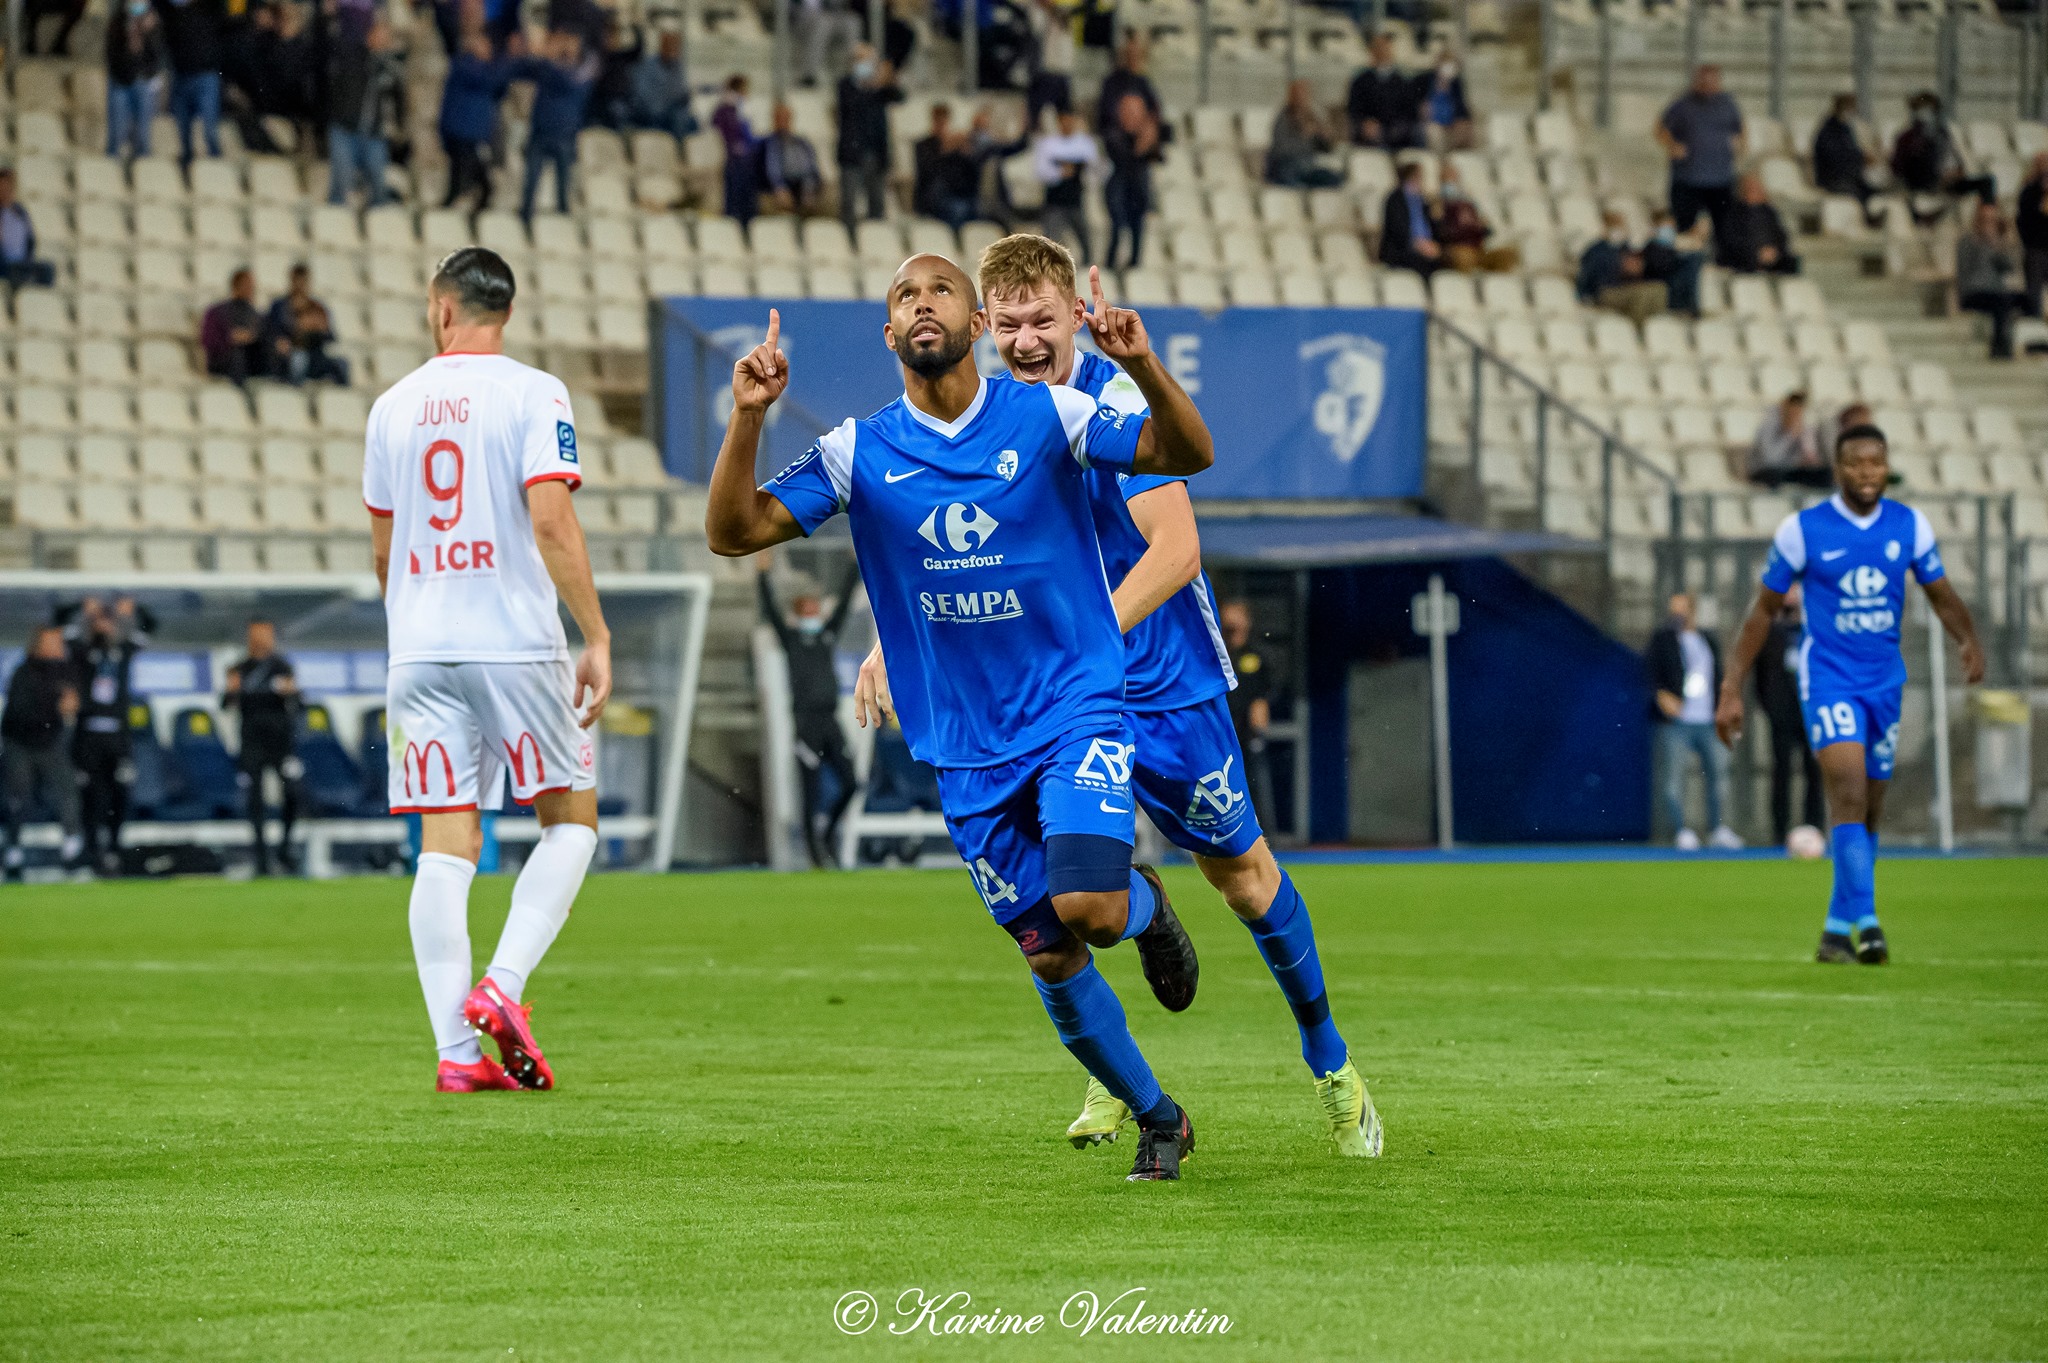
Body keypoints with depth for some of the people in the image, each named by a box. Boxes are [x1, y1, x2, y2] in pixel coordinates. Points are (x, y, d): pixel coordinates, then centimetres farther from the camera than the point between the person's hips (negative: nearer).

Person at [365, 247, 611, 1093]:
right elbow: (551, 521, -14)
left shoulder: (393, 406, 11)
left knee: (445, 847, 3)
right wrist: (597, 637, -10)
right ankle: (502, 986, -8)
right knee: (571, 819, 11)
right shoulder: (532, 394, -4)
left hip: (419, 647, 4)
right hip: (517, 642, -4)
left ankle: (455, 1049, -3)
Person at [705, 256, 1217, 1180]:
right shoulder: (859, 453, 1)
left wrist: (1142, 366, -28)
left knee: (1088, 908, -24)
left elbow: (1187, 455, -10)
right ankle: (1156, 1119, 26)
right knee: (1050, 960, 5)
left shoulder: (1047, 416, -4)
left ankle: (1143, 904, 13)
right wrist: (748, 418, -20)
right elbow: (733, 533, -4)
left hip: (1076, 708, -2)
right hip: (965, 748, 2)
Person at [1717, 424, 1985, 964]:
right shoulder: (1802, 530, -7)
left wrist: (1969, 641, -13)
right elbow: (1764, 610, 1)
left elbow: (1942, 595, 10)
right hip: (1828, 680, -4)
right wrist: (1731, 691, -2)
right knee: (1849, 796, -21)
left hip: (1885, 684, 4)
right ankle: (1866, 923, -28)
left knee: (1868, 813, 10)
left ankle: (1838, 929, 23)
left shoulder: (1910, 526, 1)